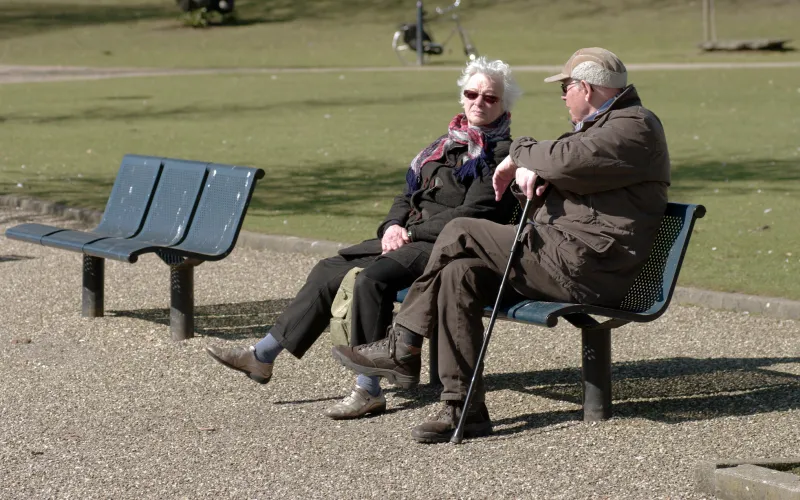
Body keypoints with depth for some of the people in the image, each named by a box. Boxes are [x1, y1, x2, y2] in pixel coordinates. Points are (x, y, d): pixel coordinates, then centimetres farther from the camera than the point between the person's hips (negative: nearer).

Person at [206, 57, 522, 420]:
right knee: (329, 270, 2)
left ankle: (368, 390, -28)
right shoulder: (447, 144, 21)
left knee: (373, 277, -31)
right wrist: (393, 226, 0)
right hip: (410, 238, 9)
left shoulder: (502, 154, -5)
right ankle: (263, 356, 7)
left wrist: (411, 233, -13)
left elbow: (473, 214, -15)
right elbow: (407, 195, 23)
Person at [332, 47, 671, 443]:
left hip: (584, 269, -10)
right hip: (565, 262, 10)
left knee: (459, 234, -11)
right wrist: (527, 170, 1)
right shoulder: (601, 125, 26)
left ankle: (401, 346, 0)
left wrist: (521, 152, -4)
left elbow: (565, 161, -24)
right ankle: (464, 408, -7)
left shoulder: (635, 128, -10)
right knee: (459, 274, -7)